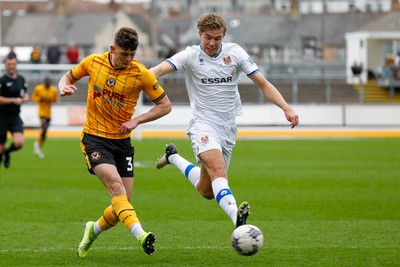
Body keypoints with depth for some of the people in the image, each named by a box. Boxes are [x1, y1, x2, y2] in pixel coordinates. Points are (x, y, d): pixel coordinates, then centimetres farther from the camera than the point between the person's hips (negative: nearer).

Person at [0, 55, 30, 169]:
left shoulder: (21, 79, 8)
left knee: (19, 143, -18)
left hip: (15, 118, 4)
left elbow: (26, 95, 20)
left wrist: (24, 99, -3)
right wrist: (13, 100, -20)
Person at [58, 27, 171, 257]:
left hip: (122, 141, 2)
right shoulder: (93, 62, -5)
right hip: (94, 137, -2)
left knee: (122, 202, 0)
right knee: (114, 183, -26)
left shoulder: (141, 74, -9)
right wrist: (64, 87, -8)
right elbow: (70, 76, 15)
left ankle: (94, 230, 30)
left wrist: (136, 120, -12)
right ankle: (140, 234, -43)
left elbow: (165, 105, -2)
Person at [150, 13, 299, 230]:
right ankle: (236, 216, -51)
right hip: (203, 124, -4)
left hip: (227, 128, 4)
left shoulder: (235, 53, 2)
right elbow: (160, 69, -21)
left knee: (207, 191, 10)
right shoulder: (191, 56, -5)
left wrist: (286, 108, -11)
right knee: (218, 168, -33)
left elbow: (263, 84, 2)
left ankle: (173, 158, 35)